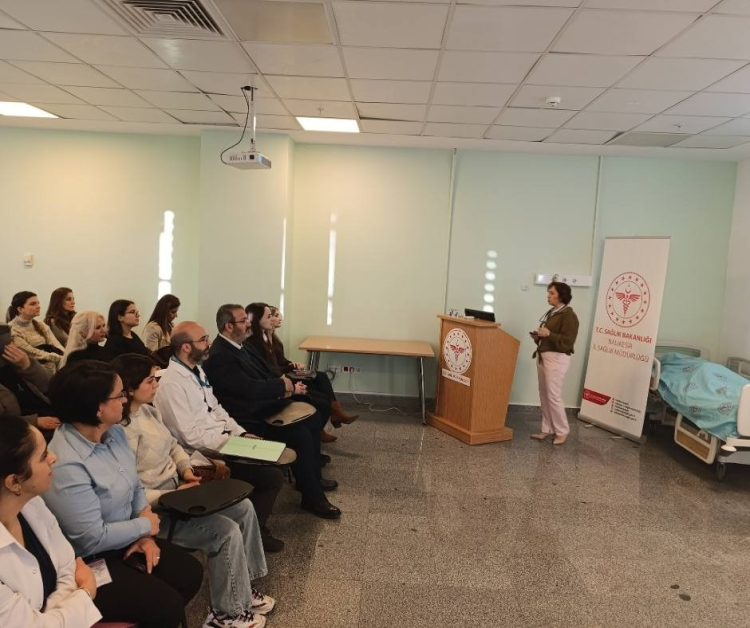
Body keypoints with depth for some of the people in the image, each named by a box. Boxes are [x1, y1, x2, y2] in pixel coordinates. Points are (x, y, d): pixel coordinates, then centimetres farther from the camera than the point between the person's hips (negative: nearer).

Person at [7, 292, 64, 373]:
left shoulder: (41, 325, 13)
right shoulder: (12, 330, -5)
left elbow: (57, 347, 0)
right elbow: (33, 353, -13)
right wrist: (62, 359, -19)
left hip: (55, 366, 5)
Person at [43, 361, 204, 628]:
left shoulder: (115, 432, -4)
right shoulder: (66, 465, -30)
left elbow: (135, 487, 7)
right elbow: (92, 539, -27)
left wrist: (145, 535, -6)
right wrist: (145, 526, -12)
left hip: (123, 540, 8)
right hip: (87, 562, -8)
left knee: (191, 573, 0)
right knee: (167, 605, -13)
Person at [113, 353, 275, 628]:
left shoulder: (149, 411, 5)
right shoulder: (122, 430, -24)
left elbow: (172, 445, 17)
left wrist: (186, 468, -1)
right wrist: (173, 495, -23)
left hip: (177, 489, 10)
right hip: (156, 509, -10)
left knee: (243, 508, 4)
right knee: (227, 532, -16)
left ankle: (243, 584, 19)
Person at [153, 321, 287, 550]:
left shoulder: (197, 370, 10)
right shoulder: (172, 384, -20)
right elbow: (191, 436, -23)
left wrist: (241, 433, 2)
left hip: (222, 440, 9)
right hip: (204, 452, -9)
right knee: (272, 477, -14)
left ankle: (254, 524, 16)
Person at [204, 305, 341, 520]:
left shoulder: (238, 346, 8)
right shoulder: (219, 356, -22)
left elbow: (262, 375, 13)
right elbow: (249, 388, -27)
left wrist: (286, 386, -6)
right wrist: (284, 386, -13)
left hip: (263, 407, 10)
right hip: (249, 419, -10)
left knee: (312, 418, 8)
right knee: (300, 436, -21)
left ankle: (312, 476, 22)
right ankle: (313, 498, -4)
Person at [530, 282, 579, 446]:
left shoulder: (568, 315, -13)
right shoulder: (551, 313, 13)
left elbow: (567, 343, -19)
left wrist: (548, 334, -26)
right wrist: (538, 336, 6)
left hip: (557, 359, -9)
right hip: (543, 356, 9)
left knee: (553, 396, -5)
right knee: (544, 395, 11)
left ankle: (562, 431, 9)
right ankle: (547, 429, 20)